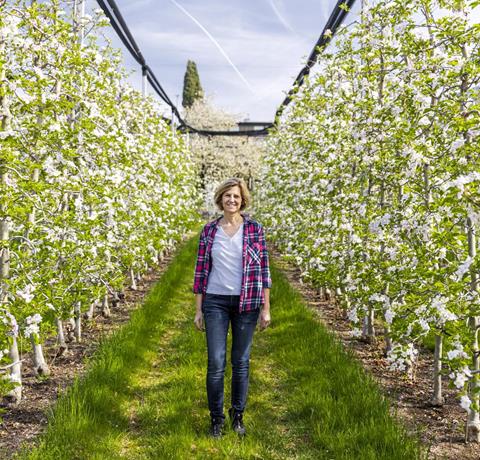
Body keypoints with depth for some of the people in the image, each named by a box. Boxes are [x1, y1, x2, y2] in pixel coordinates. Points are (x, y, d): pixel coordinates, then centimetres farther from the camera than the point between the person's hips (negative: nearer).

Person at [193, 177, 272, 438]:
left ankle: (237, 415, 25)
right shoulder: (209, 230, 2)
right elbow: (201, 270, 5)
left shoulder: (255, 229, -1)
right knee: (216, 362, -2)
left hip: (247, 303, 0)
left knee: (241, 361, 8)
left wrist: (266, 308, -3)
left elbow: (263, 270, -1)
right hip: (216, 302, 0)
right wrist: (198, 309, 3)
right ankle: (216, 418, 15)